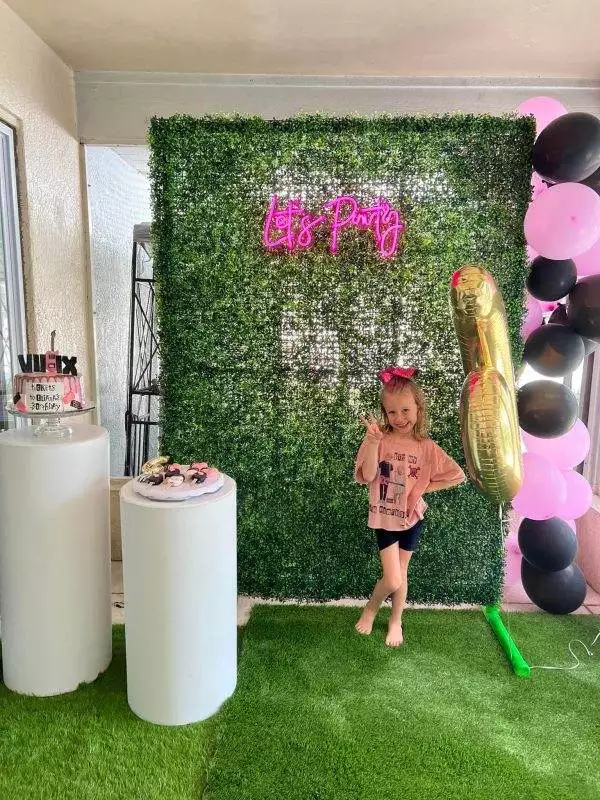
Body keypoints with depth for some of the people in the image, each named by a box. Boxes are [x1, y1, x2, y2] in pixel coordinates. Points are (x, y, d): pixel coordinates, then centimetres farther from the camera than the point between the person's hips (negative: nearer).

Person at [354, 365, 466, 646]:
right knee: (392, 580, -5)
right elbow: (368, 476, -23)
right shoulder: (378, 439, -13)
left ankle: (396, 621, 40)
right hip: (384, 518, -2)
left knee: (401, 574, 16)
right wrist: (374, 442, -34)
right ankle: (370, 609, 27)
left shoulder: (426, 447, -10)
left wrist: (424, 487, -8)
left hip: (411, 517, 2)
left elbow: (458, 475, -5)